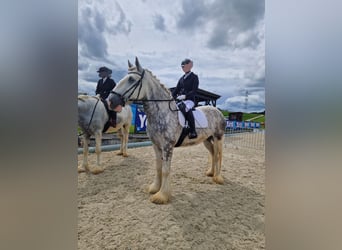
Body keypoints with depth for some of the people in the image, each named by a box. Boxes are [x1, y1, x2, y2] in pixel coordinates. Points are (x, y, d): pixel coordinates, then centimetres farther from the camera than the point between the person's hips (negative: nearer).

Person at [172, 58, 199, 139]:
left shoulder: (194, 77, 2)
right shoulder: (182, 78, 20)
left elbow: (194, 91, -10)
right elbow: (176, 89, 18)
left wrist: (185, 96, -25)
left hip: (189, 100, -7)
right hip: (180, 100, 8)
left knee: (187, 109, -38)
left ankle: (193, 132, -35)